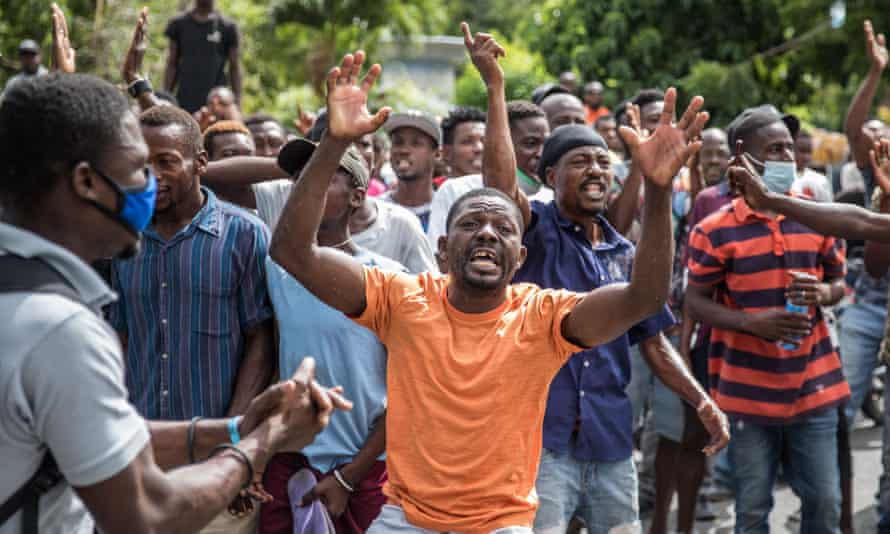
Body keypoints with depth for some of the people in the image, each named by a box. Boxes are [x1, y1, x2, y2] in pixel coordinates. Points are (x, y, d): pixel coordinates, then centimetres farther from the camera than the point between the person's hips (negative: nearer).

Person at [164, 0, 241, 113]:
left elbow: (234, 68, 5)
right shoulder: (179, 23, 9)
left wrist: (237, 101, -3)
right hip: (185, 102, 2)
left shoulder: (227, 26, 4)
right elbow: (172, 64, 11)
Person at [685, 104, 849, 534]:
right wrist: (752, 322, -21)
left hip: (814, 386, 3)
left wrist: (823, 293, -10)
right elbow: (696, 303, -5)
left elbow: (839, 281, 15)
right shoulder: (715, 231, -8)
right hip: (748, 392, -3)